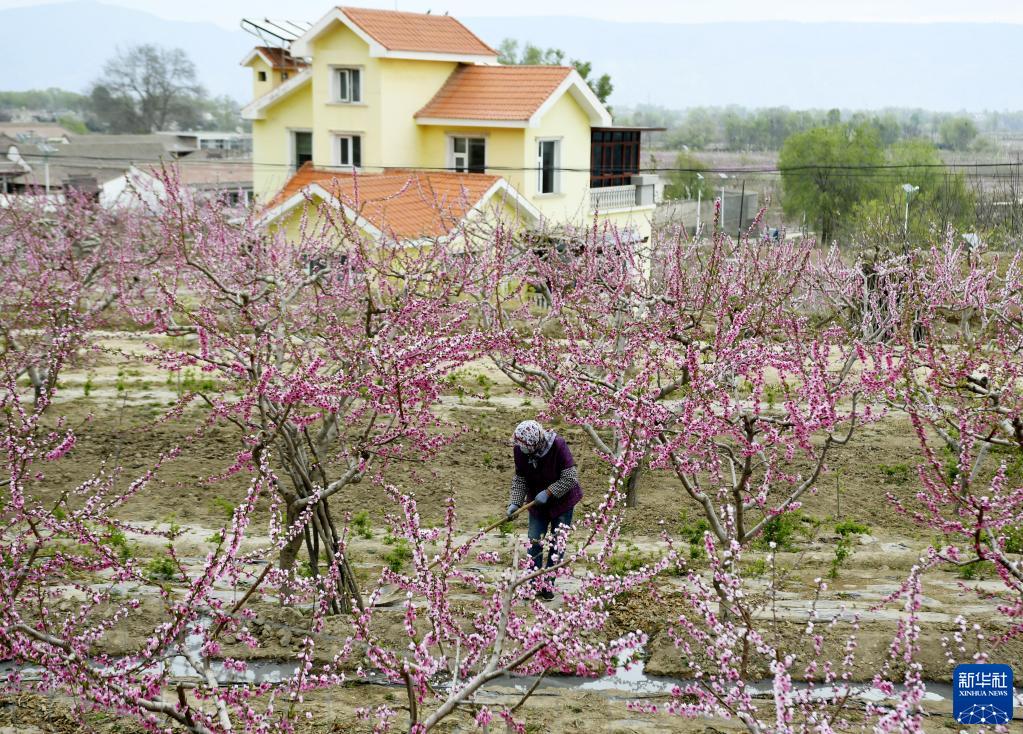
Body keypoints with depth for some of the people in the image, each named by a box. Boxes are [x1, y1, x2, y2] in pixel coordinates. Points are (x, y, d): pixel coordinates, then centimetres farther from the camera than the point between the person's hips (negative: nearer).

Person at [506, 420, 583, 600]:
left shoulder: (558, 445, -28)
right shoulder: (520, 449, -15)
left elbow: (570, 477, -24)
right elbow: (520, 479, -4)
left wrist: (548, 493, -26)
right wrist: (515, 503, -16)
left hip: (562, 502, -3)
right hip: (537, 504, 3)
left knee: (556, 544, 4)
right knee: (534, 543, -1)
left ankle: (548, 585, 15)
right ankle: (534, 585, 8)